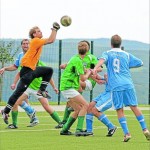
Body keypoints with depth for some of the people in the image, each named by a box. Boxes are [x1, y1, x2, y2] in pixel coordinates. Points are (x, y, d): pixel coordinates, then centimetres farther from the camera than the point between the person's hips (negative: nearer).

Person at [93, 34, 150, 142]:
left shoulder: (108, 53, 10)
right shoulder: (127, 55, 16)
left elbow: (102, 60, -13)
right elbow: (140, 63, 22)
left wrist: (95, 68, -30)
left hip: (115, 86, -2)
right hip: (128, 84, 2)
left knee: (120, 110, 2)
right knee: (134, 107, 7)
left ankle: (127, 133, -8)